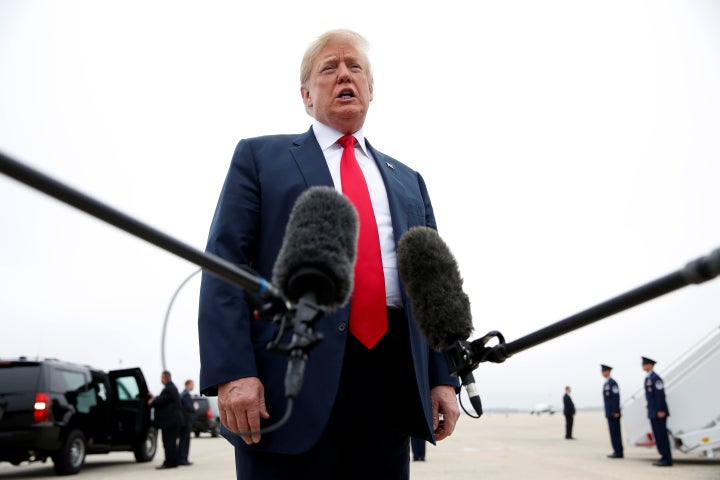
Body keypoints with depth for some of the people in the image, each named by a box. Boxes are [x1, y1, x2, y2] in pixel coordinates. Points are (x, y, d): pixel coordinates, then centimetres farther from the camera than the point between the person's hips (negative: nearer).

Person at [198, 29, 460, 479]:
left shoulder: (408, 182, 21)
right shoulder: (260, 157, 9)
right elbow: (225, 265, -2)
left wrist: (444, 377, 6)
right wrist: (231, 372, -14)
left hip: (392, 384, 4)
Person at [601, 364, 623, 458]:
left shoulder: (612, 382, -11)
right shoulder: (606, 383, 18)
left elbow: (616, 397, -17)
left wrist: (616, 412, -20)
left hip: (613, 413, -9)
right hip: (609, 412, 9)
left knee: (615, 432, -7)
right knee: (613, 432, 9)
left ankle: (618, 452, -4)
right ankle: (617, 451, 12)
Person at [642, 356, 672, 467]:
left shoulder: (655, 378, -13)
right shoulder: (647, 378, 17)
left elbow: (660, 395, -19)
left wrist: (661, 410, -21)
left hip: (659, 413, -9)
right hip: (652, 412, 9)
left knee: (662, 435, -7)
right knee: (657, 436, 10)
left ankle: (667, 460, -3)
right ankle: (664, 457, 15)